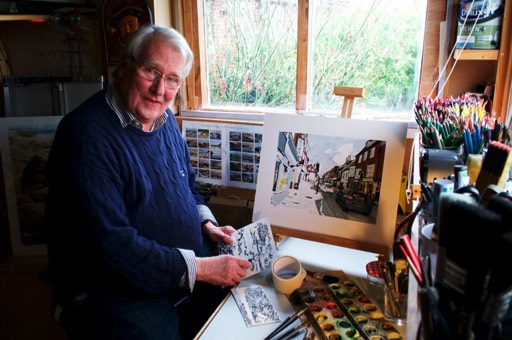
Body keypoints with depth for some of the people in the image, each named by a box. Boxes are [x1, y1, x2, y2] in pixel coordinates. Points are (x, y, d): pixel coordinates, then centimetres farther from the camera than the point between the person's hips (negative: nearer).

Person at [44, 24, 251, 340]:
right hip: (119, 299, -6)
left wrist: (207, 224, 0)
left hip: (193, 270, 7)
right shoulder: (87, 134, -21)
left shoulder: (165, 119, 5)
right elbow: (111, 245, -26)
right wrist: (200, 268, -23)